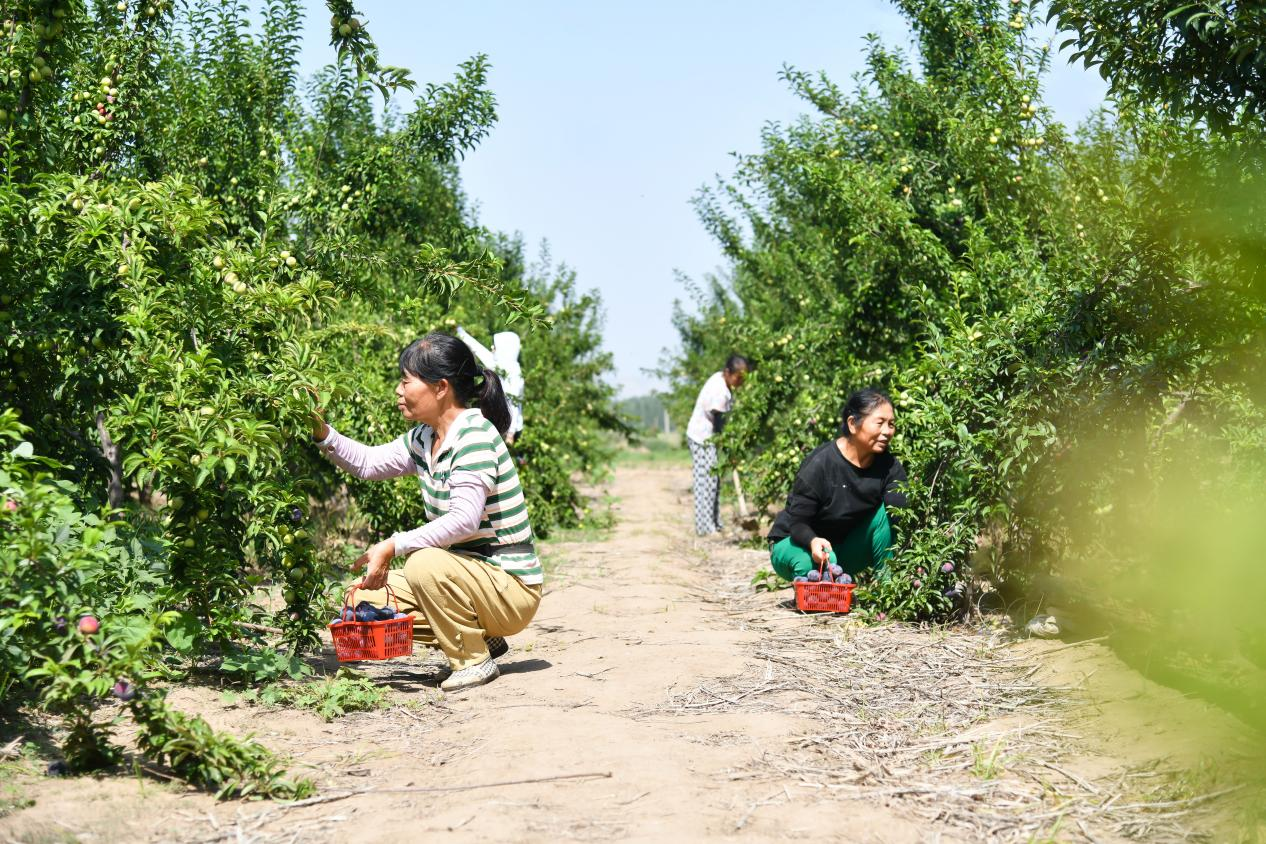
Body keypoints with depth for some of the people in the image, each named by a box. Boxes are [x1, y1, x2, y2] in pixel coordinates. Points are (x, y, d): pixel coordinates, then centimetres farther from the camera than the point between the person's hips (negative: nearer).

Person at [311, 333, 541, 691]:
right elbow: (369, 463, 17)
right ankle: (479, 637, 9)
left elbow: (464, 519, -31)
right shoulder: (425, 438, 6)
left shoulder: (475, 434, -21)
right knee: (364, 597, 2)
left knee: (425, 563, -34)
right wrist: (322, 434, 2)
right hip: (470, 574, 9)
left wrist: (393, 546, -32)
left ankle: (474, 661, -11)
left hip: (511, 588, -9)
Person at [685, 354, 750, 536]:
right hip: (702, 439, -10)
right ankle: (705, 527, -3)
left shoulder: (720, 379, 2)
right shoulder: (718, 392, -27)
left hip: (708, 438, 10)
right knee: (706, 482, -7)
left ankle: (715, 524, 18)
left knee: (714, 481, 12)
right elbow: (718, 423, -23)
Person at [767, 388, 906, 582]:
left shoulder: (888, 466, -10)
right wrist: (813, 541, -47)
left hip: (845, 547, 5)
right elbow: (797, 523, -23)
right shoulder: (820, 464, -25)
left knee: (884, 512, -18)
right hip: (793, 543, -5)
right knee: (810, 561, -40)